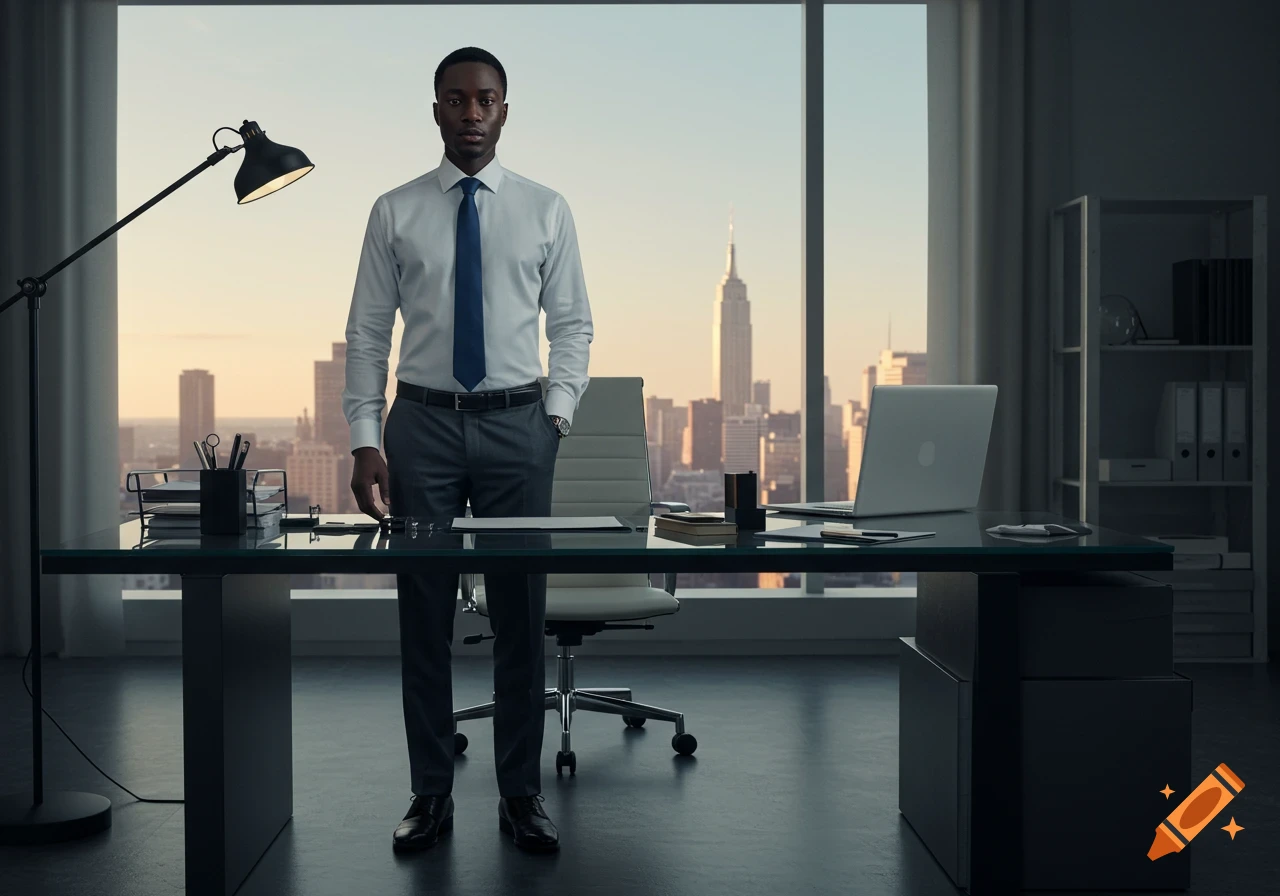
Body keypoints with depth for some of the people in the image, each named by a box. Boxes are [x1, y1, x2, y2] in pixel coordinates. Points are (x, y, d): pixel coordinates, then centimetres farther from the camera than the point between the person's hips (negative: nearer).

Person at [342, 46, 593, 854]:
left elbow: (573, 324, 6)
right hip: (423, 424, 0)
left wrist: (557, 416, -7)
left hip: (517, 424, 0)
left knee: (521, 614, 5)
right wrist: (364, 440, -4)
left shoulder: (545, 209, 6)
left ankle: (522, 795, 16)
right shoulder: (396, 212, 5)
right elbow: (367, 332, 4)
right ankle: (431, 795, 16)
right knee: (425, 617, 5)